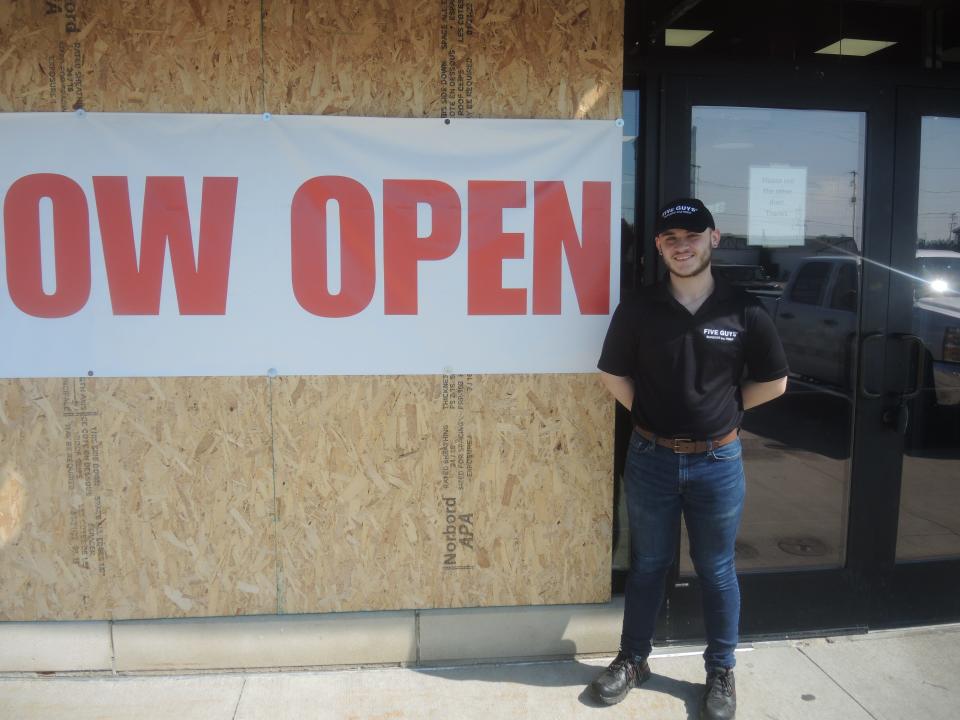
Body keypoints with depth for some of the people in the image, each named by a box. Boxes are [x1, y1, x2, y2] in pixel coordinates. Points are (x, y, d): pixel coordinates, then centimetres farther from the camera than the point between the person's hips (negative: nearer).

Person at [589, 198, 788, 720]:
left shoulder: (744, 311, -6)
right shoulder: (638, 310, -5)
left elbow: (772, 382, 4)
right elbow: (612, 375, 5)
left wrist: (722, 410, 4)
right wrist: (652, 414, 2)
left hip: (717, 461, 0)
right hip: (651, 458, 1)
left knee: (716, 570, 13)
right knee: (647, 564, 14)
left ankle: (721, 672, 31)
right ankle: (633, 660, 32)